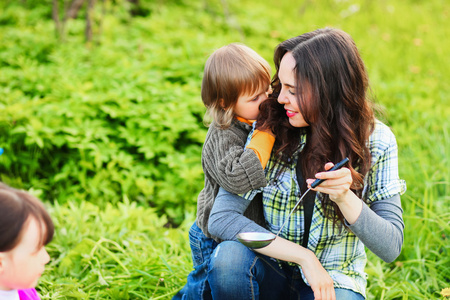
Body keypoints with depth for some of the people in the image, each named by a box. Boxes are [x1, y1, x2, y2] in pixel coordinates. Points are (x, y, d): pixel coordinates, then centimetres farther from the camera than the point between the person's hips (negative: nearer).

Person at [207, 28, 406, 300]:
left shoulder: (376, 141, -9)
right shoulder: (268, 130, -10)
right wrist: (305, 257, -22)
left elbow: (391, 248, -11)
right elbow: (221, 219, -17)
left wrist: (344, 197, -29)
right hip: (271, 272, 1)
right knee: (229, 257, -32)